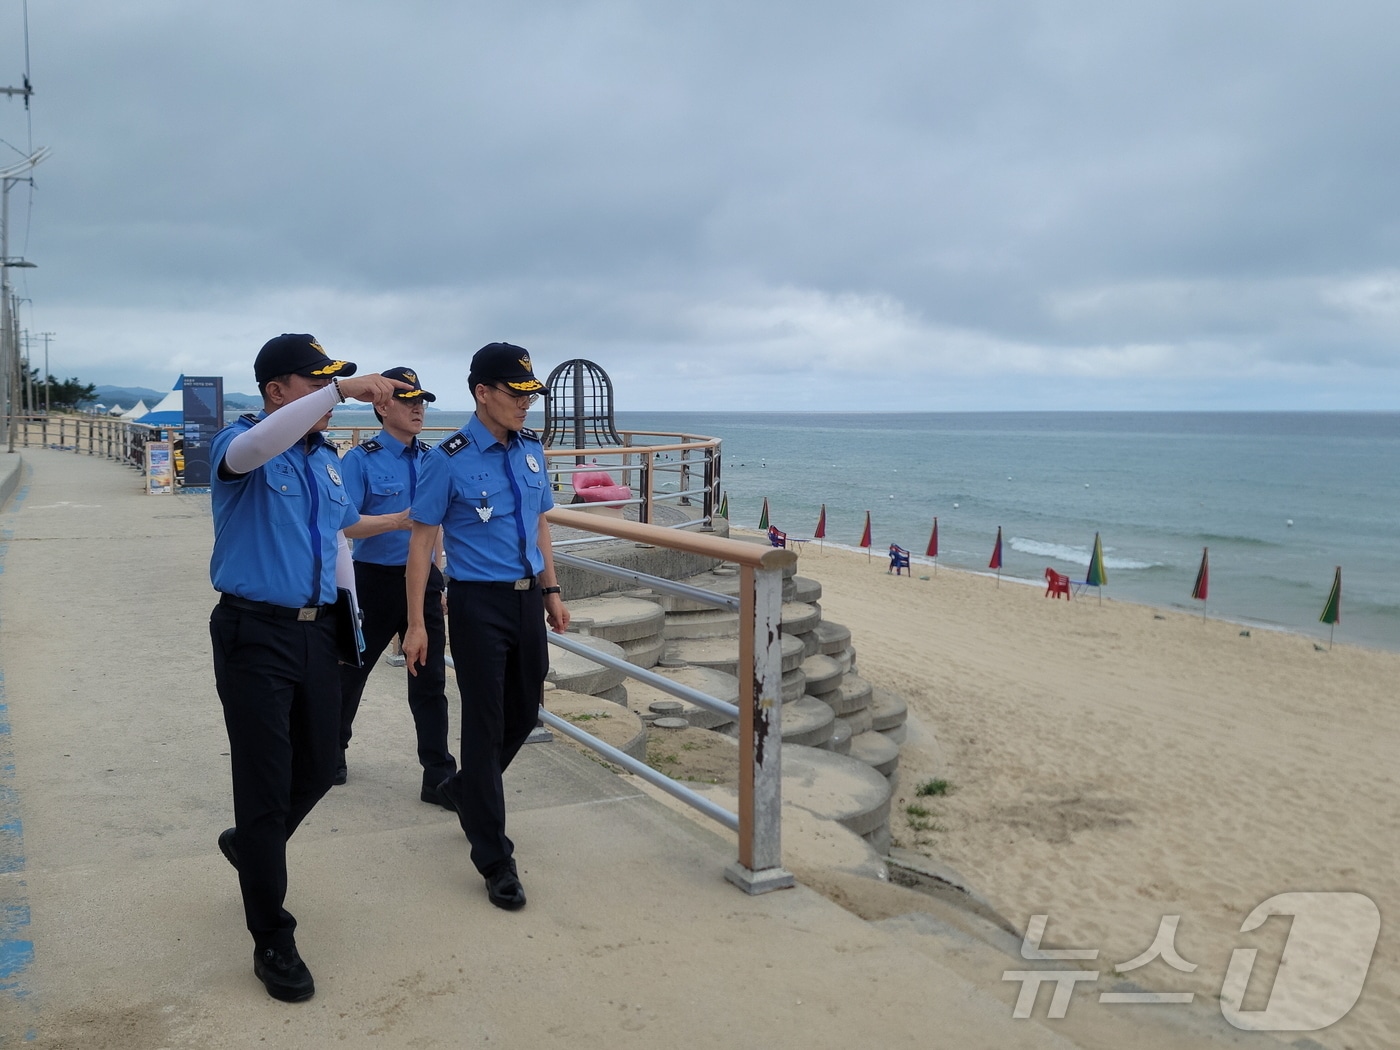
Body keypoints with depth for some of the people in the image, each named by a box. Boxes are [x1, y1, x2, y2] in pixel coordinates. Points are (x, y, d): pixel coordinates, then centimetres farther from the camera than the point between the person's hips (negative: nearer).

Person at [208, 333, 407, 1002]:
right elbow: (255, 445, -37)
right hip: (255, 634, -7)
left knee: (318, 767, 17)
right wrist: (341, 390, -43)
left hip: (316, 630, 7)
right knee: (265, 784, 0)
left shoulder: (328, 459, 11)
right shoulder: (241, 447, -10)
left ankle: (249, 845, 47)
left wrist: (350, 610, 20)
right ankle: (272, 941, 14)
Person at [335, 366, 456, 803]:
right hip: (375, 580, -4)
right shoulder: (360, 459, -10)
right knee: (353, 669, 15)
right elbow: (345, 523, -17)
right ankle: (332, 750, 39)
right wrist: (397, 521, -30)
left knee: (430, 680, 3)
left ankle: (438, 777, 9)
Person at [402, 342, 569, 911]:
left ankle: (465, 787, 46)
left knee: (525, 713, 17)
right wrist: (416, 624, -11)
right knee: (485, 723, 1)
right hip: (478, 604, -6)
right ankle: (494, 859, 14)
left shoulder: (532, 449, 6)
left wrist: (551, 592, 15)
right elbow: (422, 541, -10)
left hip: (527, 598, 6)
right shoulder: (449, 460, -12)